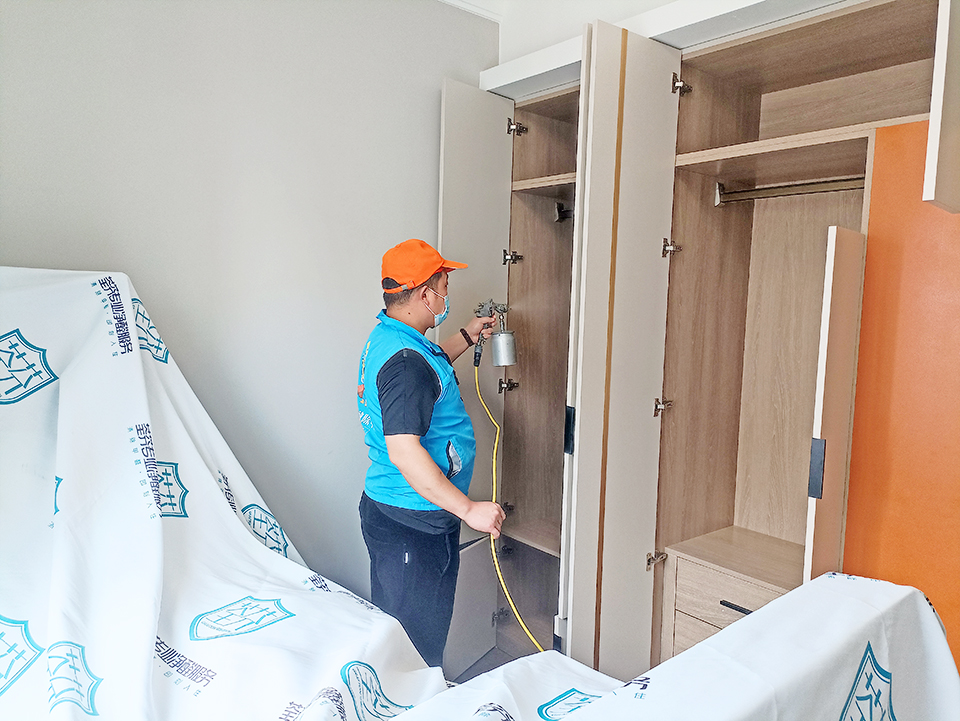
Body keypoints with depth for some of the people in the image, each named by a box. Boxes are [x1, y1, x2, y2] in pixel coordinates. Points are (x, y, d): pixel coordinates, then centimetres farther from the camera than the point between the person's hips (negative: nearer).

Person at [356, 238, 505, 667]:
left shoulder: (387, 338, 9)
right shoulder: (405, 361, -25)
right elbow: (404, 451, -31)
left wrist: (466, 338, 30)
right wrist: (468, 509, -27)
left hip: (386, 510, 11)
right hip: (412, 523, -10)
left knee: (395, 630, 23)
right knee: (419, 645, 5)